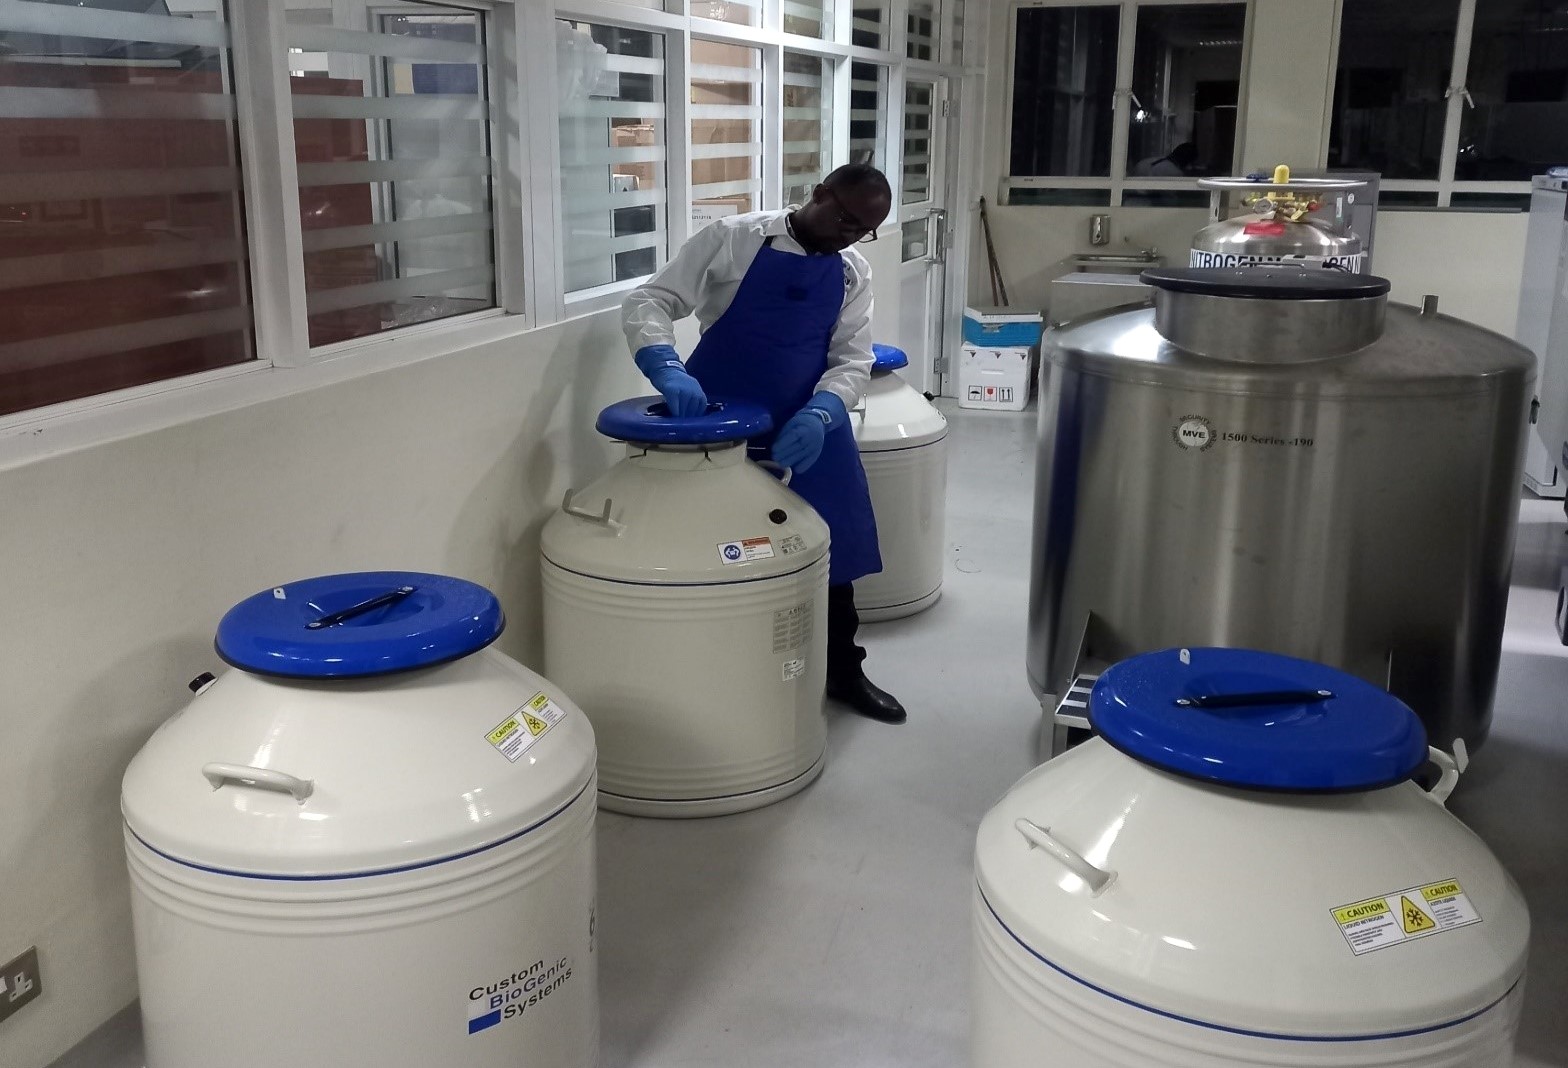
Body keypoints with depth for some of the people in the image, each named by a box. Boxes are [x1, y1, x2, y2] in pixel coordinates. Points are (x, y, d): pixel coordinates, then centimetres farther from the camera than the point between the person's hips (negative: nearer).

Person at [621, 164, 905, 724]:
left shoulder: (854, 273, 6)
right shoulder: (733, 239, -7)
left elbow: (853, 359, 0)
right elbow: (647, 301, -12)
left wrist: (821, 414, -21)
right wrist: (667, 369, -31)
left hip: (809, 427, 4)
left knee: (834, 547, 9)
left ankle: (844, 671, 27)